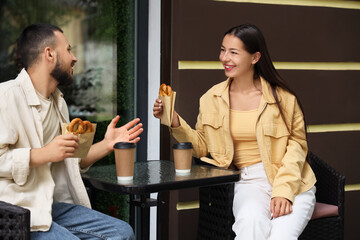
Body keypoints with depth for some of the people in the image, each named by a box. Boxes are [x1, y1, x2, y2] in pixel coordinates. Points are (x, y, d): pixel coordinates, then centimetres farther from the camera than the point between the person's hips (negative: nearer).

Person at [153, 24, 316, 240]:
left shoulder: (282, 97, -1)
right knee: (251, 222, -33)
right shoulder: (212, 99, 7)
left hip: (292, 182, -1)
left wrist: (284, 189, -12)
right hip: (248, 181, 1)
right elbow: (202, 147, 13)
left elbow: (296, 143, 0)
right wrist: (175, 122, -3)